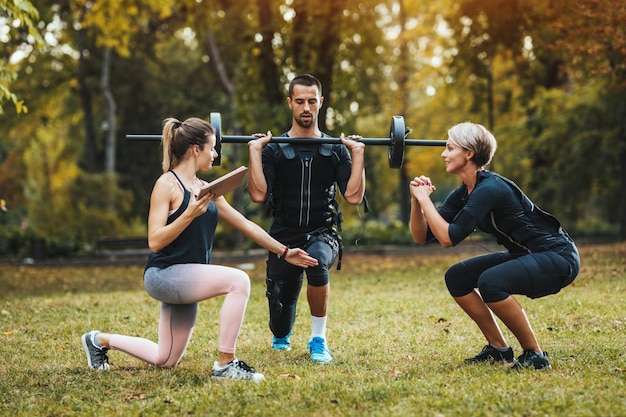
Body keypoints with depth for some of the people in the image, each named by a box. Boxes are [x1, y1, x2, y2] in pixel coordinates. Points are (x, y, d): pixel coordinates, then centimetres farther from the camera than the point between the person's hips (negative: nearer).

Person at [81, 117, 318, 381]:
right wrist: (190, 214, -27)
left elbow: (245, 225, 17)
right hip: (163, 275, -9)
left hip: (187, 280, 9)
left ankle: (101, 340, 32)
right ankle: (225, 365, -19)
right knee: (238, 281, -27)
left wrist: (284, 252, 18)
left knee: (165, 361, 14)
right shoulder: (167, 185, -11)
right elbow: (154, 242, -17)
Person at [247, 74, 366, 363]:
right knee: (280, 322, 1)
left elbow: (354, 196, -7)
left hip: (322, 233, -1)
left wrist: (358, 154, -10)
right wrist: (255, 152, -14)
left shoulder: (336, 150, 5)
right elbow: (258, 194, -12)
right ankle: (283, 334, 45)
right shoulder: (274, 150, 2)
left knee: (316, 261, -40)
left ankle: (318, 340, -22)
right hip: (285, 236, 1)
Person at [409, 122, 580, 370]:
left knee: (490, 281, -32)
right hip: (525, 255, 10)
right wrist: (416, 199, -10)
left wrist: (425, 199, -19)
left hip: (558, 258, -10)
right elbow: (422, 236, 4)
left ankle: (535, 355, -17)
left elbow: (448, 238, -28)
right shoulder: (463, 194, 4)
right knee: (456, 277, 5)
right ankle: (499, 349, 12)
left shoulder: (489, 189, -23)